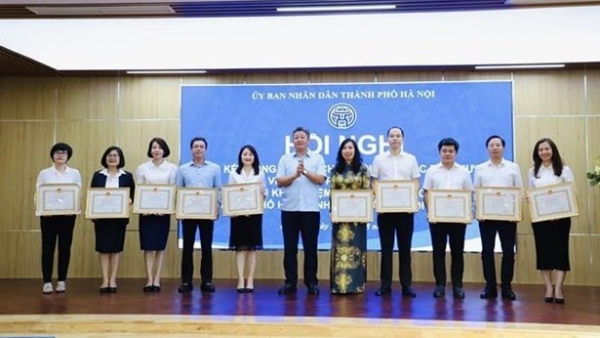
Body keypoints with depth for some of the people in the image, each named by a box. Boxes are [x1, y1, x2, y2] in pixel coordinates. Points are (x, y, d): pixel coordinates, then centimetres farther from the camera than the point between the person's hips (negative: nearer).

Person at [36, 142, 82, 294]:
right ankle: (47, 282, 6)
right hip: (48, 214, -1)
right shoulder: (44, 173, 5)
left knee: (65, 247, 4)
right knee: (48, 247, -1)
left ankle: (61, 281, 12)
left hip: (68, 215, 1)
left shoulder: (75, 173, 7)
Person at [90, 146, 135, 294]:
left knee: (116, 248, 5)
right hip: (101, 217, 0)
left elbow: (133, 195, 5)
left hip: (120, 217, 0)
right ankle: (105, 280, 8)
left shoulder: (127, 176, 5)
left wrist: (129, 200, -17)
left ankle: (113, 280, 13)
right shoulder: (97, 175, 5)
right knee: (103, 248, 2)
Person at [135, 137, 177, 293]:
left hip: (164, 211, 0)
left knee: (160, 246, 4)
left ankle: (157, 280, 11)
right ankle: (149, 280, 7)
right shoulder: (142, 168, 6)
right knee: (148, 246, 1)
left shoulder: (172, 168, 2)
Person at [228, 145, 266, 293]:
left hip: (255, 213, 1)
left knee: (252, 248, 2)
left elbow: (264, 195, 9)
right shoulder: (234, 174, 8)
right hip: (238, 213, 0)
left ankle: (250, 281, 6)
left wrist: (261, 193, -14)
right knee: (240, 247, -2)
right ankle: (240, 280, 0)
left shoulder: (260, 174, 9)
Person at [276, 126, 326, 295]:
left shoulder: (317, 158, 7)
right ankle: (290, 282, 11)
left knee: (310, 247, 4)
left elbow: (321, 180, -5)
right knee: (290, 247, 4)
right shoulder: (285, 159, 9)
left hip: (310, 209, -1)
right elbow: (279, 182, 1)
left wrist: (305, 171, -15)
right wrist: (295, 175, -13)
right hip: (289, 209, 1)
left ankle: (311, 282, 12)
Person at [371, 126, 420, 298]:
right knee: (386, 247, 4)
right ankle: (385, 284, 11)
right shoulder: (379, 159, 6)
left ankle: (406, 284, 10)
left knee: (405, 247, 4)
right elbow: (374, 183, 5)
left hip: (405, 209, 0)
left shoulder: (411, 159, 7)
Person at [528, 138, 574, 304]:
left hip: (560, 216, -2)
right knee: (543, 250, 3)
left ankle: (558, 289, 1)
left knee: (560, 250, -3)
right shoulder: (533, 171, 11)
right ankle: (549, 288, 11)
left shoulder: (564, 170, 2)